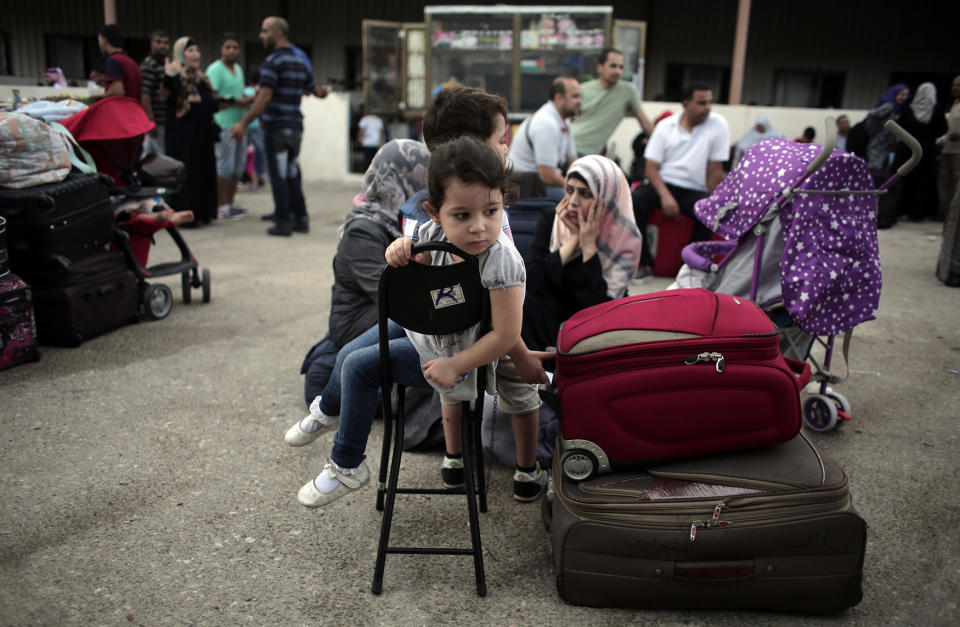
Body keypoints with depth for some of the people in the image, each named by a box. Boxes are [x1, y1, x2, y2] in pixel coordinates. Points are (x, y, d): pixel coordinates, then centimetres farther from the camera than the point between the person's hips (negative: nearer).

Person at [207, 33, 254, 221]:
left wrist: (247, 99, 7)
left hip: (239, 124, 9)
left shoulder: (238, 69, 19)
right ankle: (222, 207, -1)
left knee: (238, 166, 11)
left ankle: (230, 203, 20)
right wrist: (235, 101, -18)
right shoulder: (215, 69, -8)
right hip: (224, 125, -9)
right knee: (225, 166, -7)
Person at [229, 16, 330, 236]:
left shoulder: (273, 61, -11)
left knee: (279, 176, -2)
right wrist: (324, 91, 45)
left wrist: (244, 123, -18)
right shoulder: (300, 62, 12)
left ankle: (283, 222, 1)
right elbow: (316, 90, 21)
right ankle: (301, 219, 17)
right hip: (295, 127, 7)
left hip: (276, 127, -7)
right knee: (293, 175, 14)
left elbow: (264, 97, -19)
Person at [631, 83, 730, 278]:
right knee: (634, 199, -28)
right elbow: (651, 167, -2)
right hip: (663, 183, 1)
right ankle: (643, 263, -17)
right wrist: (665, 196, -18)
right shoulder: (665, 126, 3)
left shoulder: (718, 125, -1)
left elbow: (715, 171, -1)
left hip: (695, 190, -1)